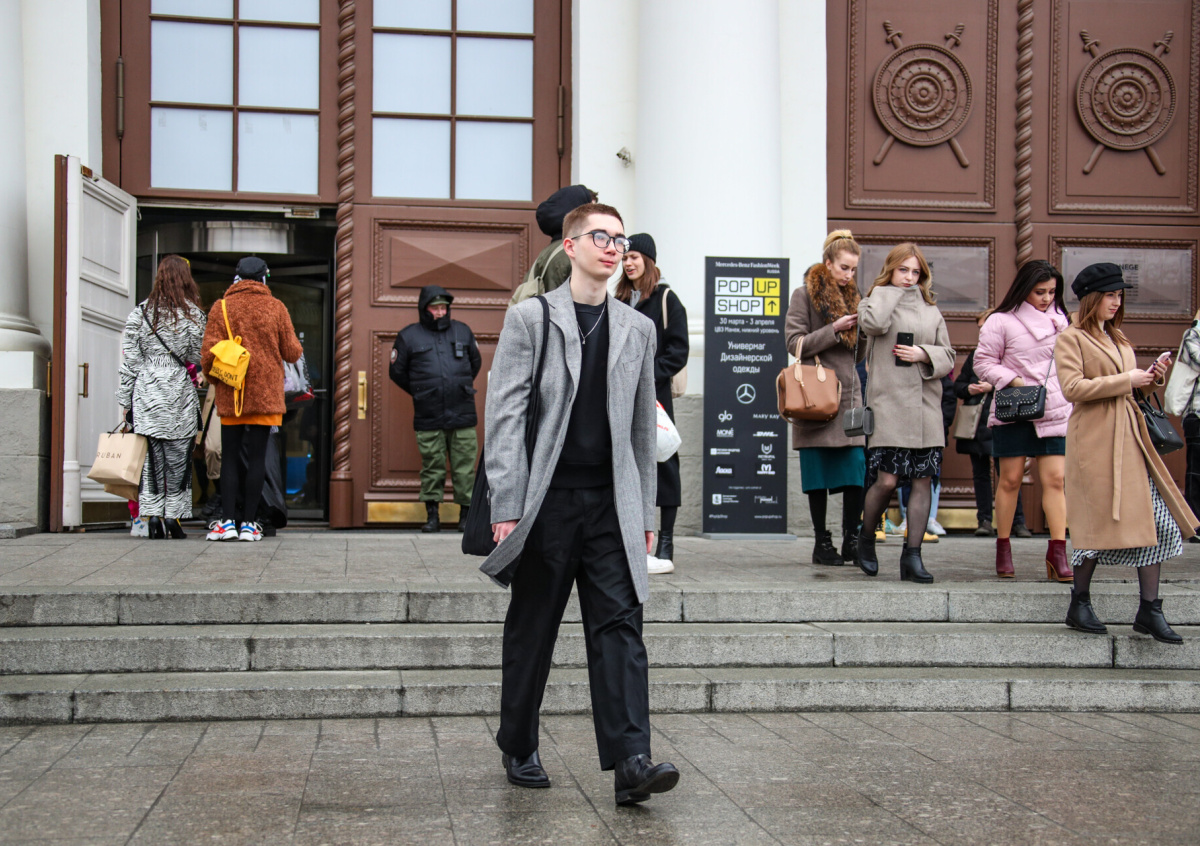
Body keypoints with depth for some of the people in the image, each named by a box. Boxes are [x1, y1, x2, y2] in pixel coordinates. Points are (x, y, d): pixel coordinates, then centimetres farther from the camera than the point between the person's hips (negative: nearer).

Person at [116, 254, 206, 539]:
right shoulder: (193, 314, -2)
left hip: (146, 395, 2)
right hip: (180, 398, -1)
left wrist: (125, 400, 8)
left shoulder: (139, 313, 3)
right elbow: (197, 359, 1)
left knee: (151, 457, 5)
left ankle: (152, 516, 0)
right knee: (177, 457, 5)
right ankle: (173, 516, 5)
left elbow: (129, 361, 3)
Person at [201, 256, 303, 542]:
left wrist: (213, 379, 14)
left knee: (230, 456, 7)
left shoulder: (221, 307, 0)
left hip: (230, 395, 0)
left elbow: (209, 352, -4)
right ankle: (249, 523, 0)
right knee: (257, 456, 1)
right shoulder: (276, 308, 1)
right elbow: (292, 352, 1)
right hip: (266, 394, 0)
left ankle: (227, 521, 0)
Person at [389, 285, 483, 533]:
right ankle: (432, 516, 10)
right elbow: (396, 371, 13)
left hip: (463, 415, 1)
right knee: (432, 468, 3)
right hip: (428, 418, -1)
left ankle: (466, 513, 10)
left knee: (464, 467, 2)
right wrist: (419, 393, 12)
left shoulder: (462, 331, 12)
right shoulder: (408, 336, 5)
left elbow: (475, 362, 26)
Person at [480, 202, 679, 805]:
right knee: (531, 631, 8)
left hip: (611, 504, 3)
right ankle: (519, 749, 24)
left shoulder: (637, 328, 14)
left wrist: (645, 511, 12)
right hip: (547, 500, -2)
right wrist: (506, 506, -11)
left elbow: (643, 427, 16)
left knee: (620, 626, -6)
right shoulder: (530, 318, 2)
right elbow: (504, 415, -4)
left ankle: (631, 762, -10)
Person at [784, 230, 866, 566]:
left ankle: (851, 539, 5)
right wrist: (834, 329, -13)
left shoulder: (851, 296, 18)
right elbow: (795, 343, -7)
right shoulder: (805, 295, 1)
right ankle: (822, 542, 7)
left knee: (857, 470, -4)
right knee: (818, 473, -1)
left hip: (848, 394, 5)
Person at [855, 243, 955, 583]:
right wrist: (892, 291, -1)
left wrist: (923, 354, -5)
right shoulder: (875, 301, 7)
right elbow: (874, 324, -17)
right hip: (888, 404, -4)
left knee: (923, 480, -1)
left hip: (926, 405, 4)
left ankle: (912, 555, 5)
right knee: (887, 479, -11)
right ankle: (866, 539, 15)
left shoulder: (931, 310, 17)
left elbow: (948, 356, 16)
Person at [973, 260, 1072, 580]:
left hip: (1054, 411, 4)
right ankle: (1003, 549, 13)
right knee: (1010, 480, 1)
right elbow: (983, 362, -3)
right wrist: (1014, 381, -14)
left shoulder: (1059, 319, 13)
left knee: (1055, 479, -5)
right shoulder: (1001, 321, -2)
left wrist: (1071, 394, 14)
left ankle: (1057, 554, -7)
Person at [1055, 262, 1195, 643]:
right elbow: (1072, 387, -16)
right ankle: (1079, 605, 12)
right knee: (1099, 519, -4)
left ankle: (1149, 611, 5)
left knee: (1157, 519, 0)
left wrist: (1151, 376, 5)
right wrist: (1126, 381, -13)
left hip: (1129, 437, 8)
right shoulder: (1071, 338, -4)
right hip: (1095, 439, -8)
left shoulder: (1117, 338, 22)